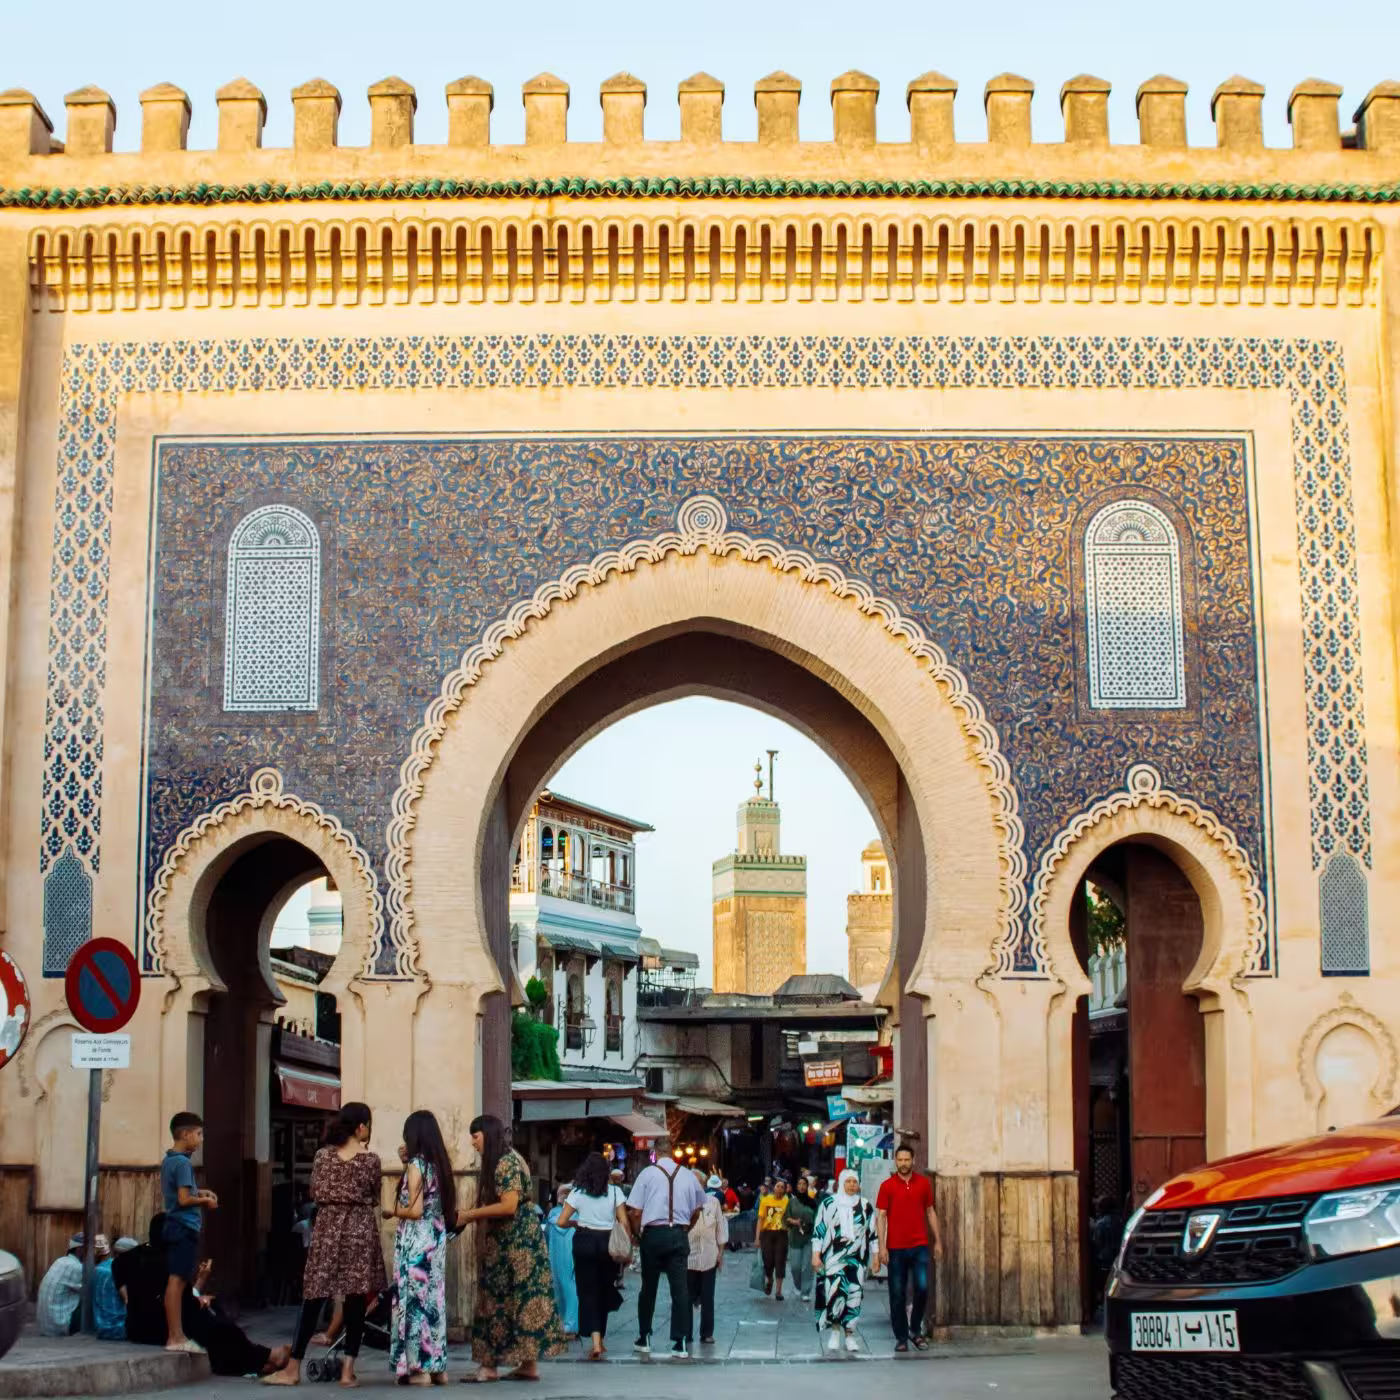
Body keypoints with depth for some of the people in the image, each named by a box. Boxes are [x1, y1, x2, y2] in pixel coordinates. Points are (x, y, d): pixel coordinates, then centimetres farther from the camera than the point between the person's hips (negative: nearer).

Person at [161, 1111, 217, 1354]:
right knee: (177, 1281, -9)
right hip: (185, 1227, -10)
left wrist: (198, 1193, 15)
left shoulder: (168, 1161, 15)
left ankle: (176, 1335, 11)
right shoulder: (182, 1163, -14)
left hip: (174, 1227, 10)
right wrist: (205, 1201, -4)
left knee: (176, 1281, 9)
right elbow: (184, 1199, -19)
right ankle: (175, 1337, -9)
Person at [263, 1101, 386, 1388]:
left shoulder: (323, 1155, 2)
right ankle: (348, 1370, 1)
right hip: (360, 1230, -2)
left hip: (328, 1229, 2)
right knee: (356, 1299, 3)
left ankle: (293, 1368, 6)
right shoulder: (371, 1159, -4)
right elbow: (374, 1198, 5)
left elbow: (315, 1193, 7)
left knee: (314, 1297, 5)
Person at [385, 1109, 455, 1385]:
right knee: (433, 1299, 11)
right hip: (436, 1238, 7)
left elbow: (415, 1210, -19)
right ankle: (437, 1366, 13)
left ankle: (420, 1368, -1)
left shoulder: (416, 1164, -13)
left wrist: (392, 1212, 1)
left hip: (416, 1240, -7)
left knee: (415, 1299, -2)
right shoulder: (439, 1164, 9)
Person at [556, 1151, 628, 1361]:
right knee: (604, 1291, 16)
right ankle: (599, 1339, 24)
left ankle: (596, 1342, -14)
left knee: (588, 1292, 2)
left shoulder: (578, 1193, -2)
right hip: (608, 1243, 1)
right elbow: (624, 1223, -6)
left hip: (584, 1242, -1)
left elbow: (562, 1222, -4)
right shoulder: (615, 1191, -1)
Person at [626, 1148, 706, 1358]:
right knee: (679, 1288, 2)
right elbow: (696, 1209, 15)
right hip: (678, 1235, 2)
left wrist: (636, 1232, 7)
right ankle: (681, 1343, -1)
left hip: (653, 1234, -2)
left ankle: (644, 1339, 21)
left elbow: (634, 1211, -8)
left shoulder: (648, 1173, -5)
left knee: (648, 1288, 12)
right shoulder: (688, 1176, 4)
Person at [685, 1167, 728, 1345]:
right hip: (687, 1258, -2)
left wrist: (721, 1252, 6)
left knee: (707, 1298, 6)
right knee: (687, 1297, 2)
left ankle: (707, 1333, 12)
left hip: (709, 1257, 2)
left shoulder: (713, 1202, 5)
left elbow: (721, 1227, 9)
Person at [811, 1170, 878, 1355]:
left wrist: (876, 1255, 8)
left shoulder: (866, 1206, 10)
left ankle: (850, 1335, 10)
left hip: (857, 1258, 2)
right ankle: (835, 1332, 2)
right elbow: (818, 1230, 4)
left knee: (855, 1296, -1)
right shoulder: (829, 1204, 4)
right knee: (834, 1293, -14)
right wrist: (816, 1254, -2)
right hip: (833, 1257, -2)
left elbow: (872, 1232, 14)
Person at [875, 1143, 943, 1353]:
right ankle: (901, 1337, 11)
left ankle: (916, 1330, 13)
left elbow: (930, 1212, 14)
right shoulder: (887, 1186, 0)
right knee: (898, 1294, 2)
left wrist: (938, 1241, 11)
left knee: (922, 1288, -7)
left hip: (919, 1246, 1)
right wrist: (882, 1246, -8)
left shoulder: (923, 1183, 7)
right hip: (896, 1248, -1)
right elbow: (881, 1216, -1)